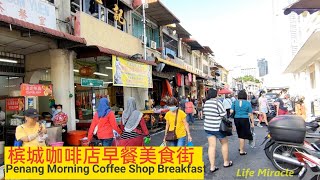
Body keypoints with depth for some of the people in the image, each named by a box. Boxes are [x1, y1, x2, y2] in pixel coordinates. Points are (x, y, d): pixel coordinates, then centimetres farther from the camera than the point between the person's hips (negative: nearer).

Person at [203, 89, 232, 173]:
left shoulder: (206, 103, 3)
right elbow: (223, 115, -14)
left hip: (208, 127, 5)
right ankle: (226, 162, 31)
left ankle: (212, 166, 10)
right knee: (224, 143, 17)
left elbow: (205, 114, 8)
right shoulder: (217, 102, -16)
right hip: (218, 127, -5)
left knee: (212, 146, 8)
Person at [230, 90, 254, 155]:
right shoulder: (247, 103, -4)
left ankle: (240, 148, 29)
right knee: (243, 136, 4)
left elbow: (231, 111, -4)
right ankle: (241, 151, 11)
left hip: (236, 119, 3)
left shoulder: (235, 102, 2)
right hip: (244, 120, -3)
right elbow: (250, 114, -3)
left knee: (240, 135, 20)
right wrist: (252, 123, 3)